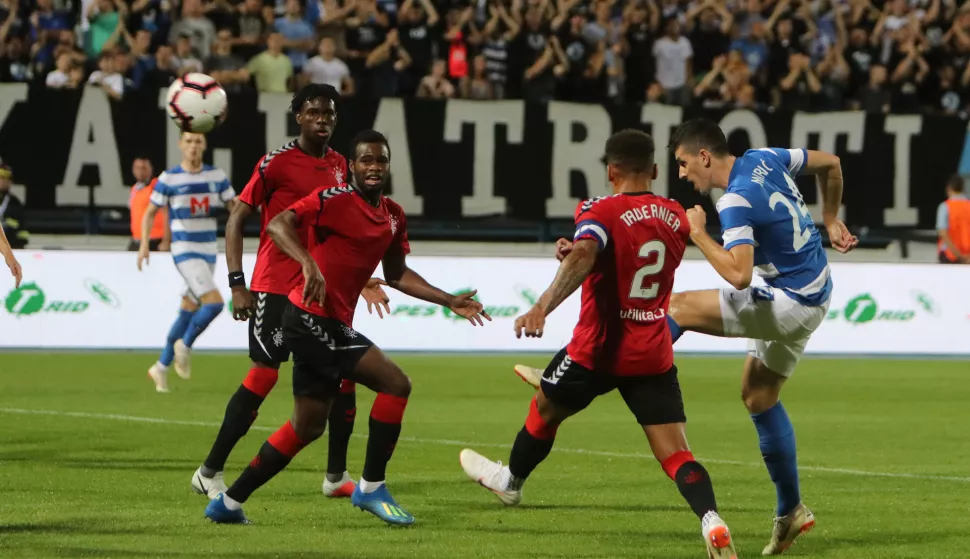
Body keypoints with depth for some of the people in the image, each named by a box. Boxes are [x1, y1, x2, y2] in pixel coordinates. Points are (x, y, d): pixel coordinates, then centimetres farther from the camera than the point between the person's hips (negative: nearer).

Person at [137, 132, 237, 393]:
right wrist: (144, 245, -10)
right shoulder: (169, 178, -5)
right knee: (214, 303, -22)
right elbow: (150, 213, 2)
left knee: (188, 313, 9)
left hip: (209, 253, 5)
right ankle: (185, 346, 1)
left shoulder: (216, 175, 4)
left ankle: (161, 367, 23)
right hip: (185, 252, -5)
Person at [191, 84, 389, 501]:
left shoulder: (339, 166, 11)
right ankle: (209, 473, -2)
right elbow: (236, 218, -8)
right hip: (275, 288, -6)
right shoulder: (277, 162, -8)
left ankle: (336, 476, 12)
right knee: (264, 374, -10)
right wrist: (237, 283, -14)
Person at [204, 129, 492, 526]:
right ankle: (371, 488, -5)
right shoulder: (334, 200, -12)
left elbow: (396, 274, 25)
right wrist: (310, 264, -36)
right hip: (313, 318, -9)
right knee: (395, 384, -14)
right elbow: (278, 225, -22)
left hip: (332, 325, 9)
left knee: (308, 426, 14)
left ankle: (229, 503, 21)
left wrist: (449, 301, 18)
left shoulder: (393, 217, 13)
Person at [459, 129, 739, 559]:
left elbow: (583, 257, -35)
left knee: (545, 410, 26)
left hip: (598, 350, -3)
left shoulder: (601, 212, -14)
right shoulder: (675, 217, 6)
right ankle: (712, 522, -30)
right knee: (676, 456, -4)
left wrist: (542, 308, -46)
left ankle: (511, 480, 51)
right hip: (654, 357, 4)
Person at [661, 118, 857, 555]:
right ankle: (790, 512, 20)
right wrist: (830, 221, 25)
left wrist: (698, 234, -20)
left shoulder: (736, 201, -23)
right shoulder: (764, 159, 4)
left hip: (790, 303, -10)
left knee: (678, 308, -11)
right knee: (758, 395, 16)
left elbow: (739, 275, -33)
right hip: (812, 294, 10)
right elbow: (830, 164, 17)